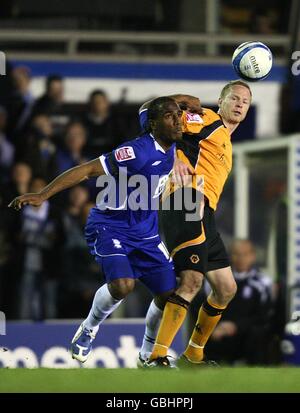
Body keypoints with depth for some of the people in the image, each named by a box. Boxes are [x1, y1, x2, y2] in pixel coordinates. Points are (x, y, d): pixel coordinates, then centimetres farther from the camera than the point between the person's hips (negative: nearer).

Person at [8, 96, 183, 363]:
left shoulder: (172, 147, -3)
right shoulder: (138, 151, -26)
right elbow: (87, 170, -28)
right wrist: (42, 195, -33)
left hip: (146, 234, 7)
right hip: (111, 228, -7)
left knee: (169, 295, 2)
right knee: (122, 285, -29)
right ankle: (88, 330, 0)